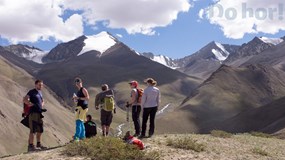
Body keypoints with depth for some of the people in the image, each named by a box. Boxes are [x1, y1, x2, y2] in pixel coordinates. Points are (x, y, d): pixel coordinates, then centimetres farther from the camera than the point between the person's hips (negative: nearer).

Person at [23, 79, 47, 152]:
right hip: (33, 113, -8)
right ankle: (31, 146, -7)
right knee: (33, 130, -9)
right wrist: (32, 105, -15)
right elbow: (24, 100, -17)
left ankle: (39, 144, 22)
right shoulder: (32, 92, -6)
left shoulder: (40, 92, 17)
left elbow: (42, 101, 31)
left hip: (39, 113, 8)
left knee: (40, 130, 12)